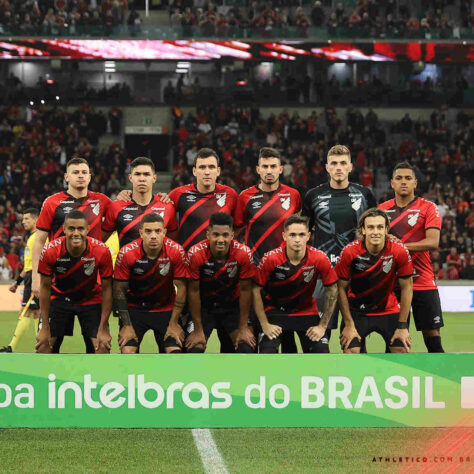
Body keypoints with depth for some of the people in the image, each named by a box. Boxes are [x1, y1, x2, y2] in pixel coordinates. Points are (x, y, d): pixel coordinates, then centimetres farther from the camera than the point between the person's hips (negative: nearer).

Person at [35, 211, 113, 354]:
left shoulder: (102, 252, -27)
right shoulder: (50, 252, -26)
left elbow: (106, 289, -15)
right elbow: (45, 287, -13)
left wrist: (103, 329, -15)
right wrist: (45, 328, -12)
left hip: (91, 299, 0)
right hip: (59, 298, 0)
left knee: (102, 347, -10)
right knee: (43, 345, -10)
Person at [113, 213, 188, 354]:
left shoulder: (177, 252, -18)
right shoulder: (126, 253, -18)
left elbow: (181, 287, -8)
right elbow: (119, 290, -9)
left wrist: (174, 323, -7)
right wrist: (127, 325, -9)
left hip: (165, 308, 1)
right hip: (134, 308, -1)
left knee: (175, 351, -12)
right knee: (127, 352, -15)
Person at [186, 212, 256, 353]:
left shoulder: (243, 253, -22)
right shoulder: (196, 253, -24)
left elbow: (245, 290, -12)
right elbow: (193, 291, -15)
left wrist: (243, 327, -10)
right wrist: (198, 330, -13)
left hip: (232, 305, 1)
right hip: (204, 306, 0)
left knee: (246, 348, -17)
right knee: (194, 348, -15)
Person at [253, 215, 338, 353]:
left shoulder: (319, 259, -18)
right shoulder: (271, 258, -21)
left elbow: (332, 291, -6)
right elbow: (256, 290, -11)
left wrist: (322, 326, -5)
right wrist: (264, 324, -11)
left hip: (306, 310, 1)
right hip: (275, 310, -1)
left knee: (321, 352, -11)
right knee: (267, 352, -18)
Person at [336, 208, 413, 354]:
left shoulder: (400, 251, -18)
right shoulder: (349, 252, -20)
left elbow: (407, 287, -8)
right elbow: (341, 288, -9)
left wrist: (402, 326, -8)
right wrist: (349, 324, -12)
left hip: (389, 310, 1)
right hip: (356, 311, -1)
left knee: (403, 350, -12)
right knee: (350, 352, -18)